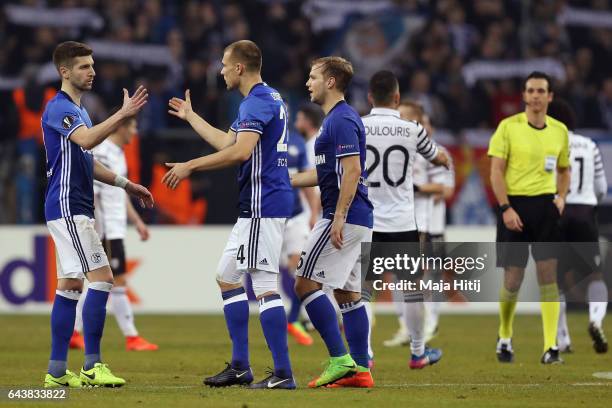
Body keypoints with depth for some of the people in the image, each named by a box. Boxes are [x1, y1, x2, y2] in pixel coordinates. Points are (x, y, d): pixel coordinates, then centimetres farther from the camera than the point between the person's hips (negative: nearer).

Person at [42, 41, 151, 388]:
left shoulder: (78, 110, 19)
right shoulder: (59, 108, -12)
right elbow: (87, 139, -30)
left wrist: (126, 184, 23)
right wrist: (123, 115, -33)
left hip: (76, 209, 10)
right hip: (67, 207, -10)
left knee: (70, 286, 8)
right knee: (102, 278, -14)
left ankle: (58, 371, 9)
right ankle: (92, 366, -13)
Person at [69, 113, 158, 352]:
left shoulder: (117, 153, 16)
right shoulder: (101, 153, -15)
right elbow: (89, 193, -18)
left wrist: (137, 221, 23)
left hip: (115, 229, 10)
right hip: (107, 230, -10)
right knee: (119, 282, -6)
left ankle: (73, 333, 16)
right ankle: (131, 338, -4)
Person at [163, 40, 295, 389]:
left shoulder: (257, 102, -14)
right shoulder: (269, 99, 18)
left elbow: (241, 151, -28)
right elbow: (228, 143, 30)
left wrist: (190, 166, -23)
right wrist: (191, 117, 41)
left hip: (263, 204, -11)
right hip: (256, 206, 11)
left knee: (264, 284, -11)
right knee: (227, 276, 15)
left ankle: (283, 374, -12)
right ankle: (240, 367, 17)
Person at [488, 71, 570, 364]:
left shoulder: (559, 130, 8)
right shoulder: (508, 127, -3)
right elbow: (496, 172, -6)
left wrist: (561, 197, 3)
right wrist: (506, 208, -14)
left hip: (546, 205, 3)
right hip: (515, 205, -2)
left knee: (548, 273, -7)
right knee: (513, 279, 1)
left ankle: (550, 346, -8)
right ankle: (504, 338, 25)